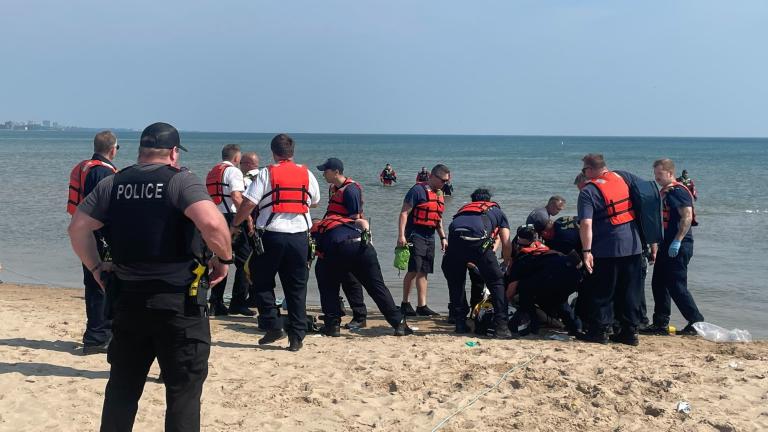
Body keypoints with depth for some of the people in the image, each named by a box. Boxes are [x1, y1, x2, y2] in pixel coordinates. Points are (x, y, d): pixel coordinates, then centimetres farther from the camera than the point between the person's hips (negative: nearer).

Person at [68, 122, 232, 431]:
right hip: (179, 301, -5)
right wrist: (224, 258, -8)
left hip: (128, 299, 5)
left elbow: (78, 228, 6)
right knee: (183, 390, 5)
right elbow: (212, 223, -24)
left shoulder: (113, 184, 7)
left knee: (121, 388, 17)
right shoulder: (181, 180, -9)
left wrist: (96, 268, 15)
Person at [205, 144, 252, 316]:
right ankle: (238, 303, -3)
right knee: (244, 261, 0)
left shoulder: (212, 172, 19)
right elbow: (236, 197, -19)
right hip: (231, 219, -8)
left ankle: (216, 304, 10)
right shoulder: (233, 170, -6)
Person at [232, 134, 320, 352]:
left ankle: (273, 327, 6)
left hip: (271, 234, -3)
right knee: (297, 288, 8)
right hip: (299, 234, 3)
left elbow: (249, 203, -8)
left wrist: (235, 224, 6)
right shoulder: (306, 174, 6)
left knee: (262, 282, 14)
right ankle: (296, 337, 8)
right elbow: (315, 202, 20)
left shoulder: (267, 173, -3)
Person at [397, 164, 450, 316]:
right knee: (414, 270, -11)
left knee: (423, 272, 8)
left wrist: (443, 237, 22)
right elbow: (404, 213, -12)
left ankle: (422, 306, 10)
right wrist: (401, 235, -19)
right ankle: (405, 303, 0)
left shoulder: (439, 194, 18)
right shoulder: (418, 190, -8)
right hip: (415, 235, -8)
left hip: (430, 237, 8)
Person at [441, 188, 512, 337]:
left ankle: (460, 324, 22)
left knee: (455, 282, 22)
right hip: (478, 240, -3)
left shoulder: (463, 209, 41)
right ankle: (501, 326, 2)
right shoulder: (497, 211, 34)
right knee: (497, 282, 10)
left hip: (454, 237, 3)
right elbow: (506, 244, 24)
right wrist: (506, 265, 41)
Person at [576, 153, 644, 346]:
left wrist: (586, 251, -18)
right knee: (630, 291, 12)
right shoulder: (623, 177, 6)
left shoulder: (588, 192, -9)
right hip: (633, 245, 5)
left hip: (607, 249, -5)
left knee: (602, 293, 7)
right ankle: (630, 331, 17)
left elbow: (586, 224, -19)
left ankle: (599, 331, 12)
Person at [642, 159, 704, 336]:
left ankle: (697, 322, -1)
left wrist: (677, 241, -27)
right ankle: (661, 323, 19)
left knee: (677, 286, -9)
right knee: (659, 283, 12)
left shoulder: (678, 191, -13)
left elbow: (687, 217, -23)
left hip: (678, 246, -10)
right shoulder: (664, 192, 17)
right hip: (666, 245, 10)